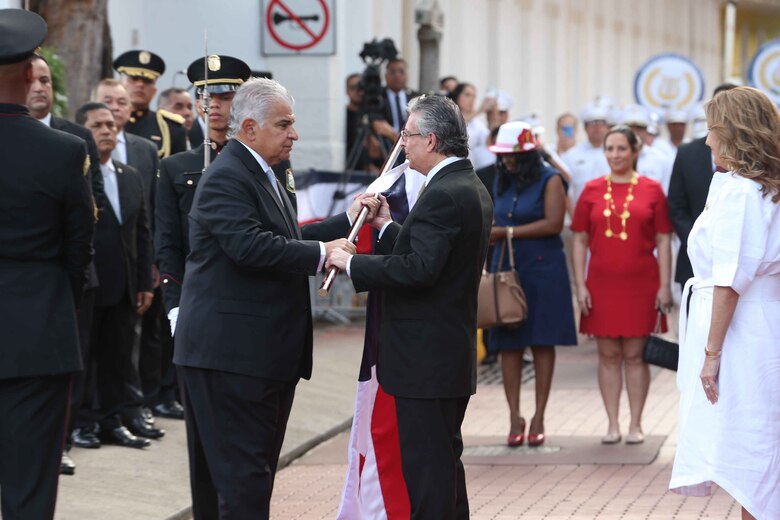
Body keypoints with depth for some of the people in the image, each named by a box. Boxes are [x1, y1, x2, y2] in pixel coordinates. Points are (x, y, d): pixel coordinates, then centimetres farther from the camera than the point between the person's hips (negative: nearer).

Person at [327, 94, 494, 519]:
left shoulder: (443, 195, -19)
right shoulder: (471, 188, 14)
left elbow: (419, 269, -28)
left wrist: (352, 263, -19)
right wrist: (386, 226, 12)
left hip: (425, 360, -11)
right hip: (453, 355, 11)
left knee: (425, 469, -6)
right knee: (445, 462, 18)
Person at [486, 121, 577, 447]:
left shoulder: (549, 180, -3)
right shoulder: (502, 182, 14)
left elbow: (554, 223, -13)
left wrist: (508, 232, -14)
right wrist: (489, 233, 0)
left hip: (543, 270, -5)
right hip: (506, 270, 5)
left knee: (542, 342, -2)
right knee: (508, 344, -1)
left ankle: (539, 417, 2)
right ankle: (515, 416, 2)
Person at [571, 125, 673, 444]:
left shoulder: (651, 190, 1)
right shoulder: (592, 190, 6)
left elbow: (663, 241, 1)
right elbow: (580, 241, 7)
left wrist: (664, 286, -4)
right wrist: (580, 284, 0)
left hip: (641, 284, -2)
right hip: (602, 284, 2)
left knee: (635, 355, 2)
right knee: (608, 355, 5)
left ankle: (635, 425, 10)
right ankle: (612, 424, 11)